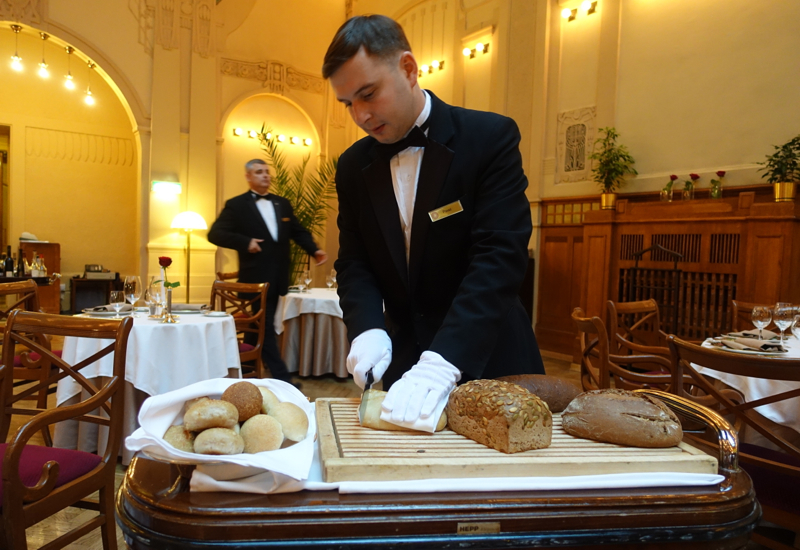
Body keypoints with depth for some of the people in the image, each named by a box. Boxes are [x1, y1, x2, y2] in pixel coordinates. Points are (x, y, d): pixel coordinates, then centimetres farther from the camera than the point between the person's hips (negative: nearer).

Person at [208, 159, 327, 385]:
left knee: (260, 327, 15)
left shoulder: (283, 204, 14)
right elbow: (215, 233, -9)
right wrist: (245, 242, -21)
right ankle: (282, 378, -2)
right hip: (256, 278, -6)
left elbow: (298, 231, 14)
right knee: (265, 328, -3)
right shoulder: (236, 205, -3)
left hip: (277, 278, 6)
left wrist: (314, 250, -4)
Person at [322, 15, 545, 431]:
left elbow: (500, 257, -22)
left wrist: (442, 363, -32)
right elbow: (354, 263, 3)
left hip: (487, 361, -3)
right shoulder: (353, 166, 3)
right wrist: (368, 329, -18)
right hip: (402, 360, 4)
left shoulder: (491, 137, -13)